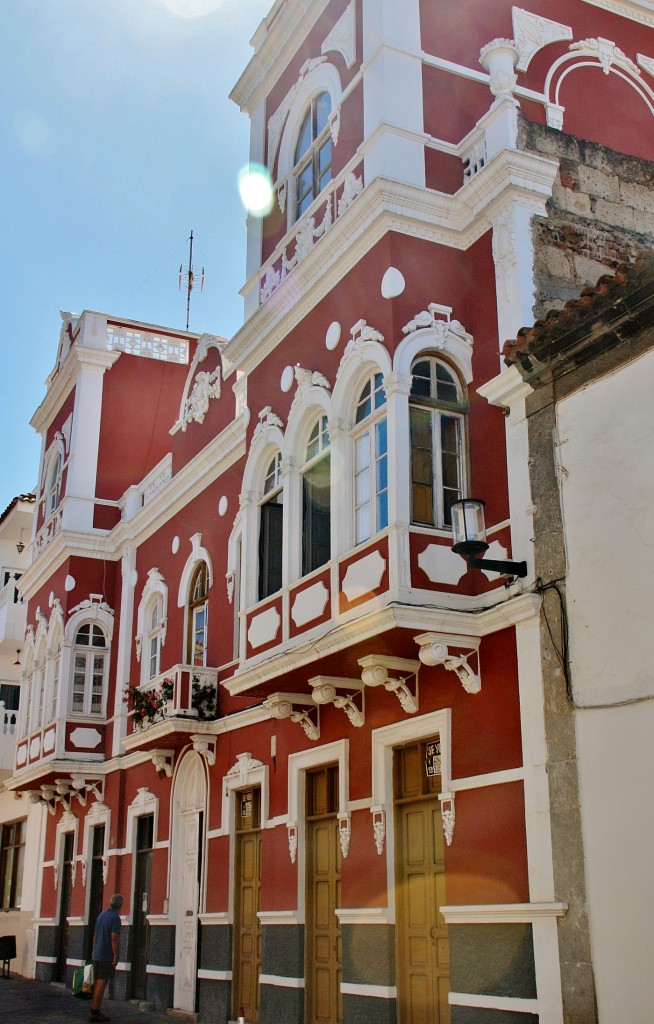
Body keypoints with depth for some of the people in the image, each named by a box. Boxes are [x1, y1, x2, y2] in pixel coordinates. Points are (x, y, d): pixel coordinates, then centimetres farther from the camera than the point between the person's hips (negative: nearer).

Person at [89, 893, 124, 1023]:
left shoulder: (101, 915, 11)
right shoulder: (115, 918, -13)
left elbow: (95, 936, 16)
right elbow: (114, 938, -21)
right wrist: (116, 956, -17)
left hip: (97, 955, 8)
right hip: (107, 956, -8)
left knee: (97, 983, 11)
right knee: (102, 984, -5)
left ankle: (94, 1010, 13)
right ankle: (95, 1012, -5)